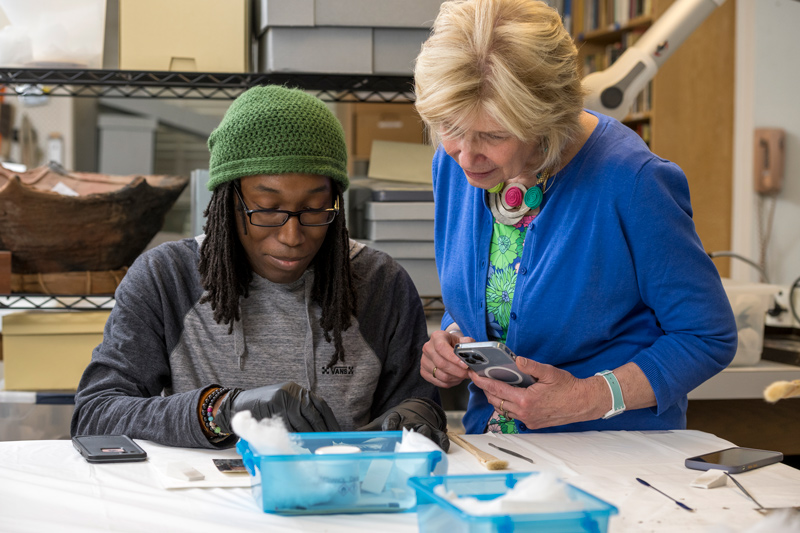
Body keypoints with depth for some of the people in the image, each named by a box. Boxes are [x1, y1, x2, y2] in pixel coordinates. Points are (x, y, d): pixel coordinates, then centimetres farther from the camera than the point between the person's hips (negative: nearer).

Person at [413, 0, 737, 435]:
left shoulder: (633, 183, -18)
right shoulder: (454, 166, 1)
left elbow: (709, 337, -11)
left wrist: (591, 397, -21)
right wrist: (451, 338, -5)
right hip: (489, 451, 4)